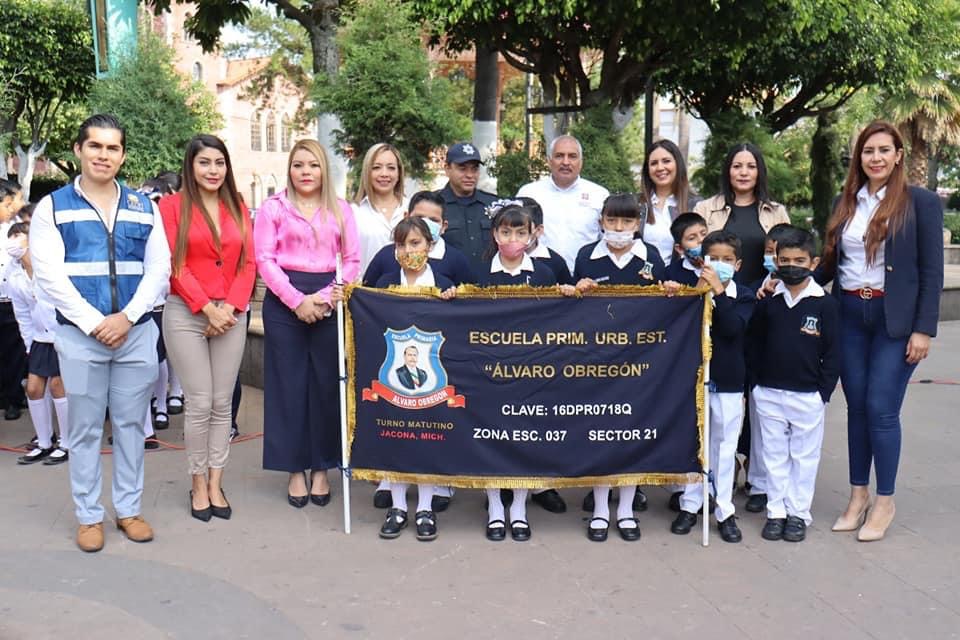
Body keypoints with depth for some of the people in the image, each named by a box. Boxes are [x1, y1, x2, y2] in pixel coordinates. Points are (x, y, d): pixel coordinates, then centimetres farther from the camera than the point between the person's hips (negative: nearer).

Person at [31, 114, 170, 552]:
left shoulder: (144, 208, 10)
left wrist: (127, 317, -11)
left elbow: (158, 268, 3)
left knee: (130, 424, 9)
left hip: (136, 333, 2)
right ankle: (88, 516, 18)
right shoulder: (52, 207, 2)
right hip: (79, 336, -2)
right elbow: (49, 275, -6)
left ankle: (129, 509, 21)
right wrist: (94, 323, -15)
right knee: (85, 429, 6)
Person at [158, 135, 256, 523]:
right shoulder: (172, 205, 0)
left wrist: (230, 307, -7)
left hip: (231, 315, 4)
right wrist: (207, 308, -12)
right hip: (186, 314, -3)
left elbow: (248, 263, 6)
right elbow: (176, 266, -7)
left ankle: (216, 484, 15)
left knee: (222, 403, 6)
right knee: (199, 403, -2)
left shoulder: (238, 208, 11)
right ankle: (198, 483, 14)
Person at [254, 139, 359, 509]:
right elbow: (264, 259, -2)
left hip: (329, 302, 2)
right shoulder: (273, 208, 6)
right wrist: (297, 300, -12)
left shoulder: (341, 210, 11)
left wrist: (326, 297, -9)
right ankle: (294, 469, 13)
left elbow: (352, 260, 6)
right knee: (289, 384, 2)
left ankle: (321, 468, 16)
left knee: (327, 384, 3)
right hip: (284, 302, -1)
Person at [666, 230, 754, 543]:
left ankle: (724, 511, 18)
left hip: (728, 383, 0)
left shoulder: (743, 296, -1)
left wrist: (718, 291, -20)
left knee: (724, 447, 8)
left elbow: (733, 327, -18)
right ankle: (689, 505, 23)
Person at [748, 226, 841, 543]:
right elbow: (753, 344, 7)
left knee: (804, 456, 9)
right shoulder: (768, 302, 0)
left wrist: (823, 391, -7)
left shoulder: (826, 304, -6)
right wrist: (756, 383, 2)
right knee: (774, 455, 11)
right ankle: (776, 511, 22)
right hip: (769, 394, 2)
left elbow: (832, 352, -4)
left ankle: (798, 513, 21)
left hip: (808, 397, -2)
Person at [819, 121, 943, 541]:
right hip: (850, 315, 4)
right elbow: (830, 262, 11)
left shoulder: (921, 202, -3)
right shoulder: (845, 203, 9)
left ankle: (884, 501, 12)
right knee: (856, 407, 9)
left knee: (881, 409, -4)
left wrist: (923, 329, -11)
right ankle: (858, 495, 21)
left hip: (895, 318, -4)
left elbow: (932, 271, -5)